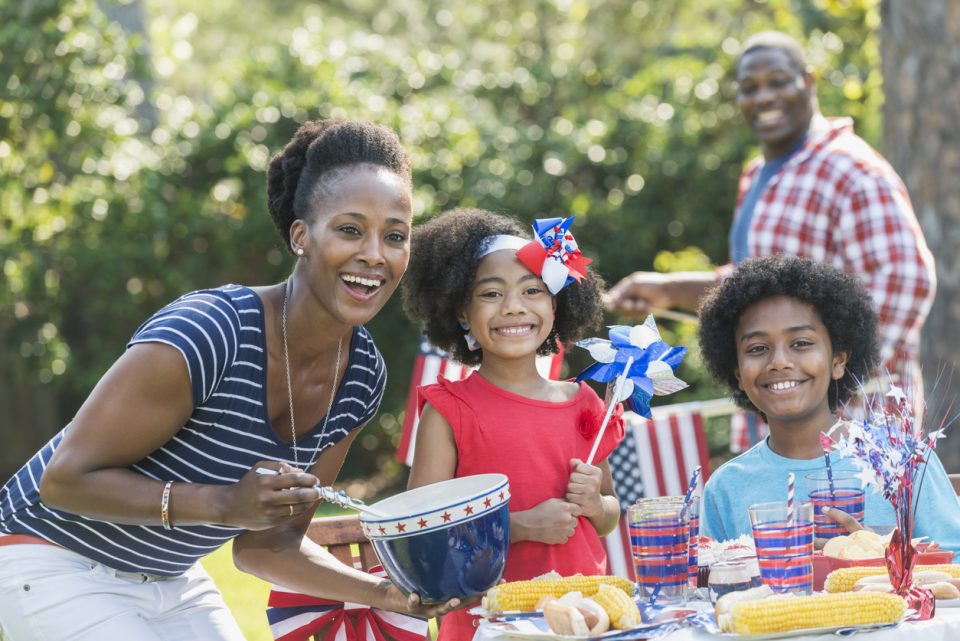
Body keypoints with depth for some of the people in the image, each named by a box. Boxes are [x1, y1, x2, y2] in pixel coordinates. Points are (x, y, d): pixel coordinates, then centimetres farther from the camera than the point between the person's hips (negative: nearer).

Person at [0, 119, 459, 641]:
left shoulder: (362, 377, -6)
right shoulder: (206, 337, -28)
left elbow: (265, 547, 0)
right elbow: (65, 478, -23)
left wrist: (390, 593, -13)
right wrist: (224, 504, -32)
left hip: (173, 577, 7)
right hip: (55, 565, -7)